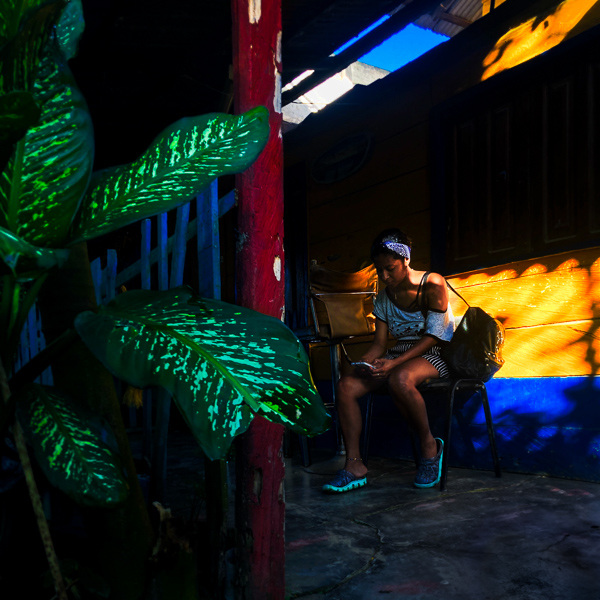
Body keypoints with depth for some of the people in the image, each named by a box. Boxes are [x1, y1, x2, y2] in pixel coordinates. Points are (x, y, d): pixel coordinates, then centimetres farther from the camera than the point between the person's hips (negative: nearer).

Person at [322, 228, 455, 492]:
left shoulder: (433, 285, -9)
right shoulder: (384, 297, 10)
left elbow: (433, 336, -14)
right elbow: (380, 342, 9)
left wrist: (394, 363, -24)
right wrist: (364, 362, -15)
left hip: (434, 354, -6)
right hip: (399, 355, 6)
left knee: (399, 379, -41)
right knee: (346, 385, -20)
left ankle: (430, 446, -16)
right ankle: (354, 466, -17)